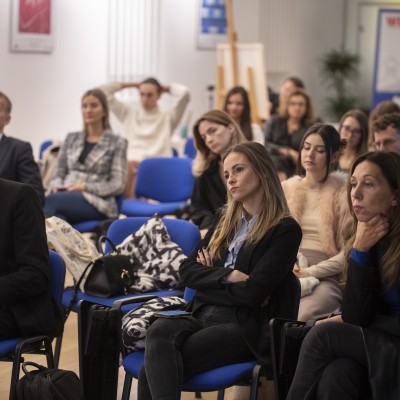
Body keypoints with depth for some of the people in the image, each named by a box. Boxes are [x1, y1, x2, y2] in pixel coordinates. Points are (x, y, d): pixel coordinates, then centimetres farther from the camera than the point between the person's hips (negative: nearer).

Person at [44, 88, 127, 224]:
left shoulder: (117, 142, 8)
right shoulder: (71, 138, 22)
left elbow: (117, 185, 0)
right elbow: (58, 173, 19)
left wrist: (85, 187, -13)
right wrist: (57, 186, -6)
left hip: (98, 201, -3)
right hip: (67, 198, 3)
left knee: (50, 201, -37)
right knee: (57, 216, -39)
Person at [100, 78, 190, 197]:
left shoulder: (167, 117, 19)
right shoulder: (128, 114, 27)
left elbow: (184, 93, 4)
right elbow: (104, 91, 25)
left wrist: (166, 88, 23)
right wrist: (132, 84, 31)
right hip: (128, 162, 2)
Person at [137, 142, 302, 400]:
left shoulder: (285, 230, -1)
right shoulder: (225, 220, 19)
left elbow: (253, 292, -12)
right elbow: (187, 271, 11)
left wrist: (211, 275, 2)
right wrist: (228, 276, -5)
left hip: (245, 328, -5)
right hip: (203, 315, 5)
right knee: (159, 330, -31)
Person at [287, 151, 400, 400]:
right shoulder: (366, 237, 3)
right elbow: (356, 316, -6)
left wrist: (347, 321, -4)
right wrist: (360, 250, -12)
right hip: (375, 348, 5)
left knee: (324, 335, -17)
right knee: (333, 378, -24)